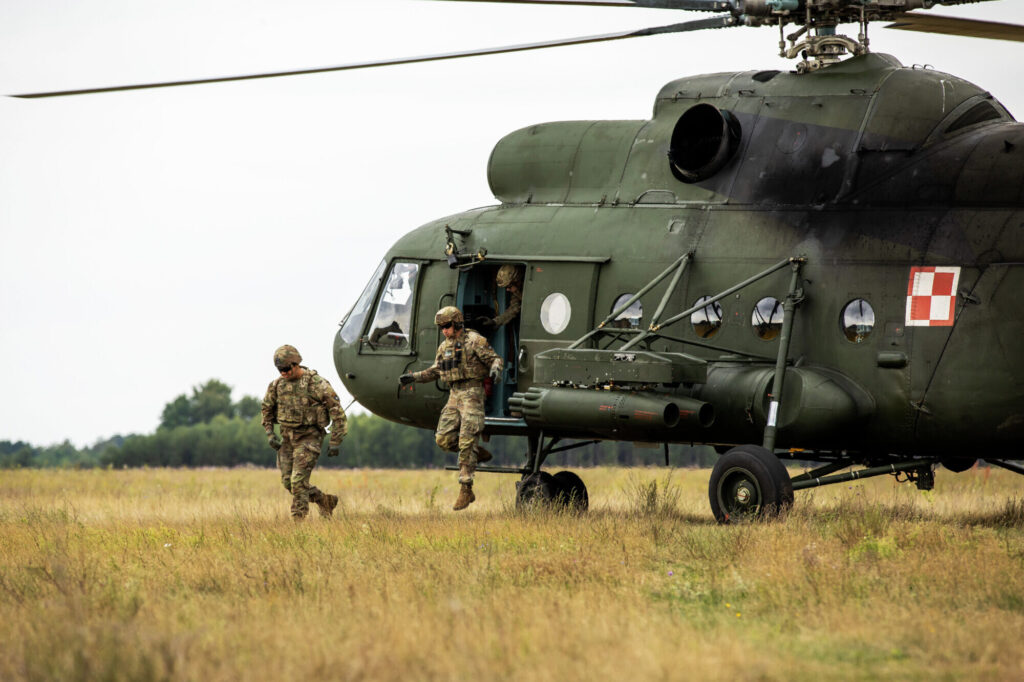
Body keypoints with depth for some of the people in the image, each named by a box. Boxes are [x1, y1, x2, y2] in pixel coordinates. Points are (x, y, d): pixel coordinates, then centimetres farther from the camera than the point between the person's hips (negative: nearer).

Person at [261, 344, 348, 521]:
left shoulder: (316, 383, -15)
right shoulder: (277, 385, 1)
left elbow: (337, 411, -10)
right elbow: (267, 409, 19)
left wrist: (335, 442, -12)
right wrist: (269, 434, 6)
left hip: (309, 438, -6)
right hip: (287, 438, 6)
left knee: (299, 480, -15)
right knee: (288, 482, 5)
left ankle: (298, 521, -6)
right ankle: (325, 501, 25)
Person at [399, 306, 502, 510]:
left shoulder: (474, 341, -6)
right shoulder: (444, 347, 15)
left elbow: (494, 359, -5)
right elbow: (435, 371, 27)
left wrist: (495, 369, -27)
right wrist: (414, 377, 18)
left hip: (472, 394, -7)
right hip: (454, 395, 7)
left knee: (466, 442, -11)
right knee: (444, 439, -3)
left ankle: (466, 491, -9)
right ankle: (478, 453, 20)